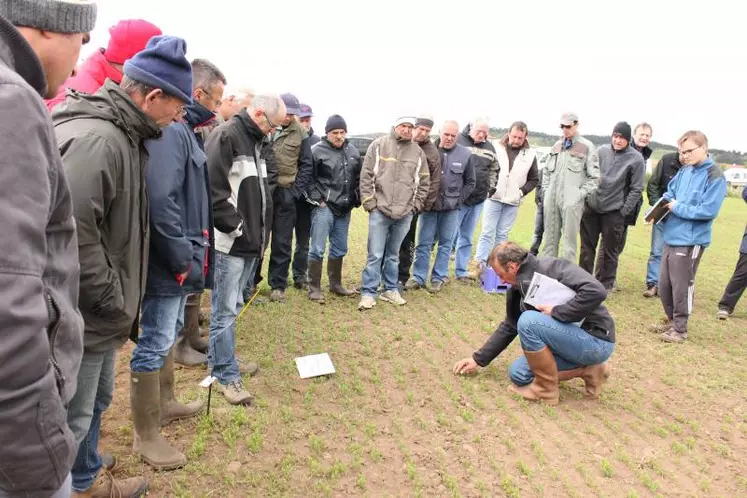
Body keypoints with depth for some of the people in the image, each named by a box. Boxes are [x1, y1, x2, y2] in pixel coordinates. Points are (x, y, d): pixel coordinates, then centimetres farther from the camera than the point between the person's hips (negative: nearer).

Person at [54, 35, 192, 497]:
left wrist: (122, 300, 13)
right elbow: (74, 236, -28)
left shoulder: (125, 134, 9)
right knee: (72, 417, 8)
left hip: (102, 313, 10)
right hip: (82, 318, -10)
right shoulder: (94, 139, -23)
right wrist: (115, 302, -18)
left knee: (95, 403, 25)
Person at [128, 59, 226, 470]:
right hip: (168, 264, -10)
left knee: (169, 334, 23)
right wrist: (183, 259, -22)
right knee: (153, 345, 2)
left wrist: (189, 255, 14)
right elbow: (160, 200, -29)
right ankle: (146, 435, 17)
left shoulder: (183, 130, 13)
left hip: (180, 262, 10)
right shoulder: (170, 131, -19)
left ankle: (165, 403, 42)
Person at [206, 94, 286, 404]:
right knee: (226, 310, 0)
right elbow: (214, 190, -21)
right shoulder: (226, 137, -13)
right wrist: (236, 227, -14)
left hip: (251, 241, 9)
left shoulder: (257, 142, 15)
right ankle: (227, 376, 10)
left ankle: (218, 359, 34)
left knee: (232, 306, 18)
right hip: (230, 242, -9)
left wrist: (262, 232, 13)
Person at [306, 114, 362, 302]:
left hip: (344, 208, 6)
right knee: (318, 249, -2)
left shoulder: (353, 151, 9)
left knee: (340, 248, 15)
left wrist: (357, 199, 8)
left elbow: (358, 177, 16)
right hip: (324, 207, -6)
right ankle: (314, 288, 8)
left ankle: (335, 284, 29)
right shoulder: (317, 150, -8)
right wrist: (317, 199, -12)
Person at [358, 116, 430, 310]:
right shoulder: (379, 145, -1)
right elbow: (366, 176, -2)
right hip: (380, 210, -3)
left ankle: (390, 289, 26)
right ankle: (368, 293, 7)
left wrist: (415, 205, 5)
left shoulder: (418, 152, 7)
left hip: (405, 213, 3)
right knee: (375, 255, -1)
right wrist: (369, 203, -6)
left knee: (393, 255, 15)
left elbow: (424, 182, 12)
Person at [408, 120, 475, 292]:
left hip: (451, 208, 1)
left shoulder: (465, 154, -2)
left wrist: (457, 200, 0)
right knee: (424, 243, 4)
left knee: (445, 243, 9)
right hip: (429, 205, -1)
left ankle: (439, 278, 20)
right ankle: (418, 277, 14)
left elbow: (470, 182, 8)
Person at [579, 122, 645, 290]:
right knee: (587, 247, 11)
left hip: (614, 212, -3)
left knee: (609, 251, 7)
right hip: (591, 207, 3)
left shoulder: (636, 159, -8)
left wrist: (624, 211, -11)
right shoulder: (601, 151, 3)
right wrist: (586, 196, 4)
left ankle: (605, 285, 20)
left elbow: (636, 189, -6)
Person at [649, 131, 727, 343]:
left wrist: (678, 208, -13)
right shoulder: (685, 171, 7)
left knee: (681, 287, 4)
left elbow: (708, 211, -20)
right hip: (671, 237, 7)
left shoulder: (715, 177, -14)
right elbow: (669, 194, 18)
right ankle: (671, 319, 34)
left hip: (690, 242, -7)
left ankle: (680, 329, 19)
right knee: (664, 285, 15)